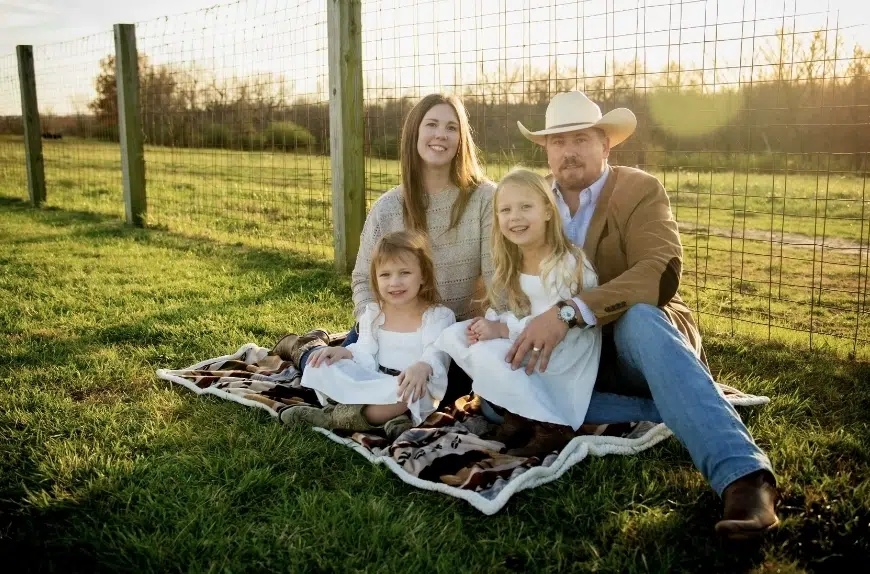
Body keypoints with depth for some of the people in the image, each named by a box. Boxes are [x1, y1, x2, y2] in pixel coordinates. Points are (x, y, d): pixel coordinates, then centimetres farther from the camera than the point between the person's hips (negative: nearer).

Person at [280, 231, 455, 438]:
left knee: (402, 392, -41)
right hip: (375, 383, 5)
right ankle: (386, 415, -30)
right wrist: (345, 352, -19)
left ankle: (331, 416, -26)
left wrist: (422, 367, -47)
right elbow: (366, 355, 4)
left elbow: (436, 353, -22)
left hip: (415, 391, -5)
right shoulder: (373, 314, 8)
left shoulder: (438, 316, -7)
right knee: (323, 367, -11)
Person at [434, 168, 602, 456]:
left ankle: (552, 427, -14)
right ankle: (517, 411, 0)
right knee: (451, 336, -3)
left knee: (487, 354, -28)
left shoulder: (565, 263, -21)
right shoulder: (511, 263, 4)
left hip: (565, 354, -8)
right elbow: (504, 309, 6)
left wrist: (502, 329, -24)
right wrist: (487, 325, -17)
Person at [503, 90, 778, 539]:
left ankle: (742, 475, -49)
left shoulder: (640, 191, -7)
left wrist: (569, 311, -38)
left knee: (639, 318, -39)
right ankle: (657, 407, -23)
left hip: (636, 342, -4)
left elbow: (662, 272, -25)